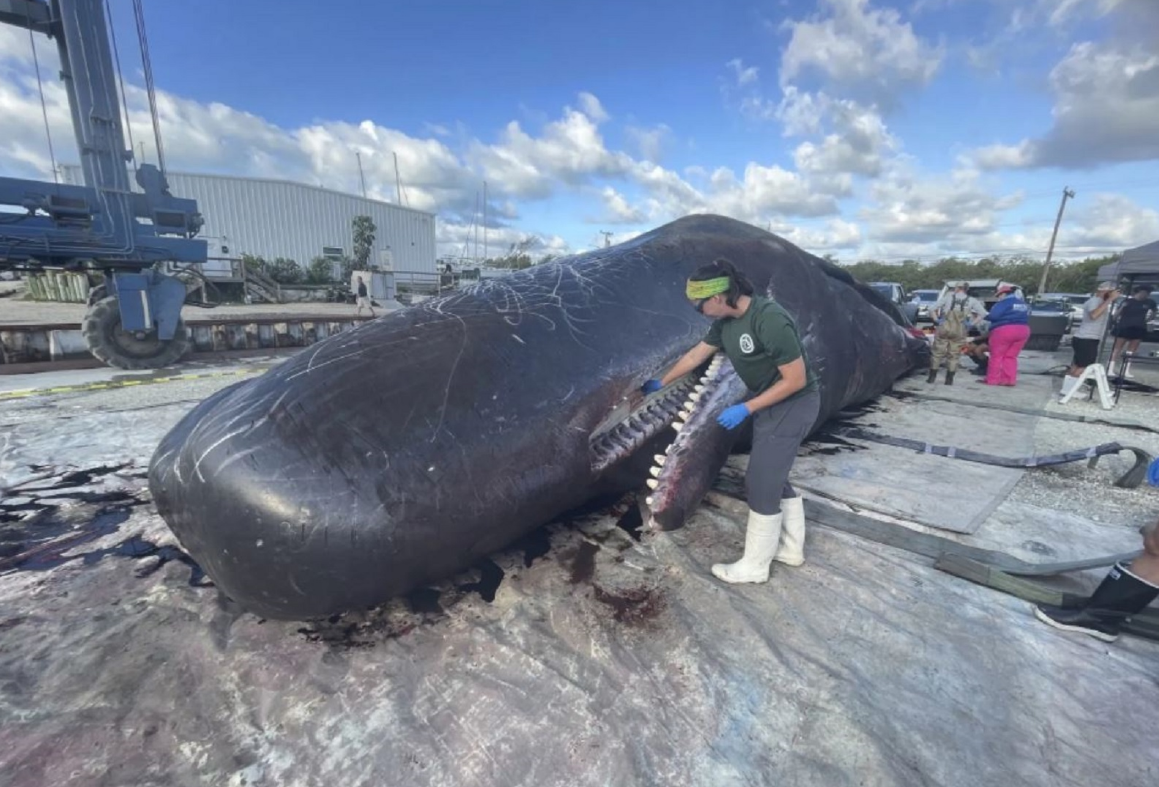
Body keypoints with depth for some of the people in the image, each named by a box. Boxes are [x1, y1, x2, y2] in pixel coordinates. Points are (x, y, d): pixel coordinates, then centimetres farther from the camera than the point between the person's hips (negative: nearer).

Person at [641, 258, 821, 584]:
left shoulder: (770, 320, -29)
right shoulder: (726, 321, -2)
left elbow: (796, 379, -24)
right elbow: (695, 355, 11)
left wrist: (746, 409, -22)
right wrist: (661, 382, 20)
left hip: (793, 404, -9)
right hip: (770, 402, 9)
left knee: (760, 485, -1)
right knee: (773, 478, 18)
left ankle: (754, 565, 16)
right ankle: (791, 547, 37)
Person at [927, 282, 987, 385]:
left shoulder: (948, 296, 11)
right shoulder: (972, 300, 12)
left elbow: (932, 309, 2)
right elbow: (983, 314, 2)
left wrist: (936, 320, 3)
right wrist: (971, 324, 4)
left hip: (944, 327, -1)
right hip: (960, 330, 1)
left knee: (938, 352, 6)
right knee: (954, 354, 8)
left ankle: (932, 377, 8)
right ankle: (949, 379, 8)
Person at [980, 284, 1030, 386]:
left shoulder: (1004, 302, -9)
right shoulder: (1024, 304, 20)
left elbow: (993, 315, -18)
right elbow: (1026, 317, 20)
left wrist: (984, 316, -1)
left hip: (1004, 330, -8)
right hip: (1023, 330, 8)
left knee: (996, 356, 0)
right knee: (1010, 356, 11)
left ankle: (992, 379, 0)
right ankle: (1009, 379, 6)